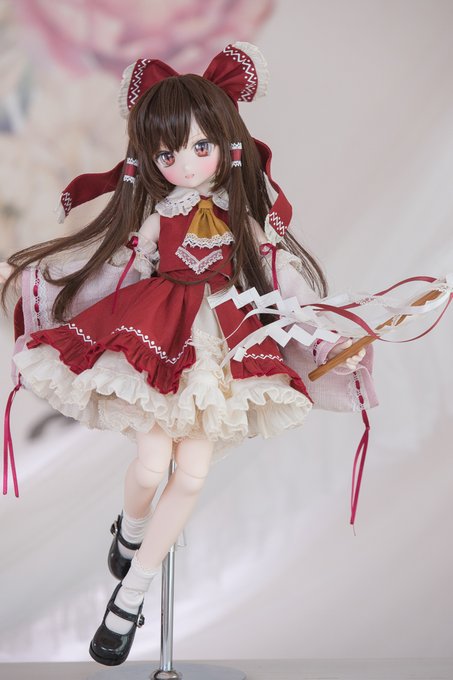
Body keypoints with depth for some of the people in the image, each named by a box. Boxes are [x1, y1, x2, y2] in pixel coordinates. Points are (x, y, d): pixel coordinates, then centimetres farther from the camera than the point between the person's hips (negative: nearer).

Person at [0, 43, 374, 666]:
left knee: (193, 474, -9)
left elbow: (288, 285, 5)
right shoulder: (152, 213, 0)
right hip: (155, 340, -1)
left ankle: (130, 596, 9)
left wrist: (330, 344, -3)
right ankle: (130, 528, 22)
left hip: (221, 346, 1)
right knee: (153, 461, -18)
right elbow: (98, 263, 6)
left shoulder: (250, 212, 3)